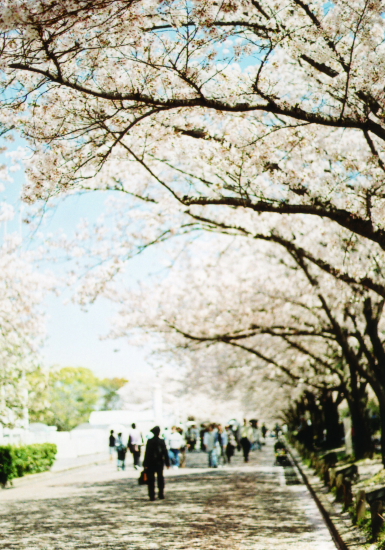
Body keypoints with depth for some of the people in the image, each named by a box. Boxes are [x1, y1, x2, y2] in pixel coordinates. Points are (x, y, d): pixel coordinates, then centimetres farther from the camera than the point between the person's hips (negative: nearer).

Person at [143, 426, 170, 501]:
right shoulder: (162, 441, -4)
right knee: (160, 478, 14)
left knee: (151, 480, 2)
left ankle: (152, 495, -2)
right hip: (160, 463, 2)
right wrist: (167, 463, 3)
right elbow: (165, 453, -2)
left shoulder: (149, 441, -10)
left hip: (151, 463, -2)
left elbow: (147, 453, -10)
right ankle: (161, 494, 17)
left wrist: (145, 464, -7)